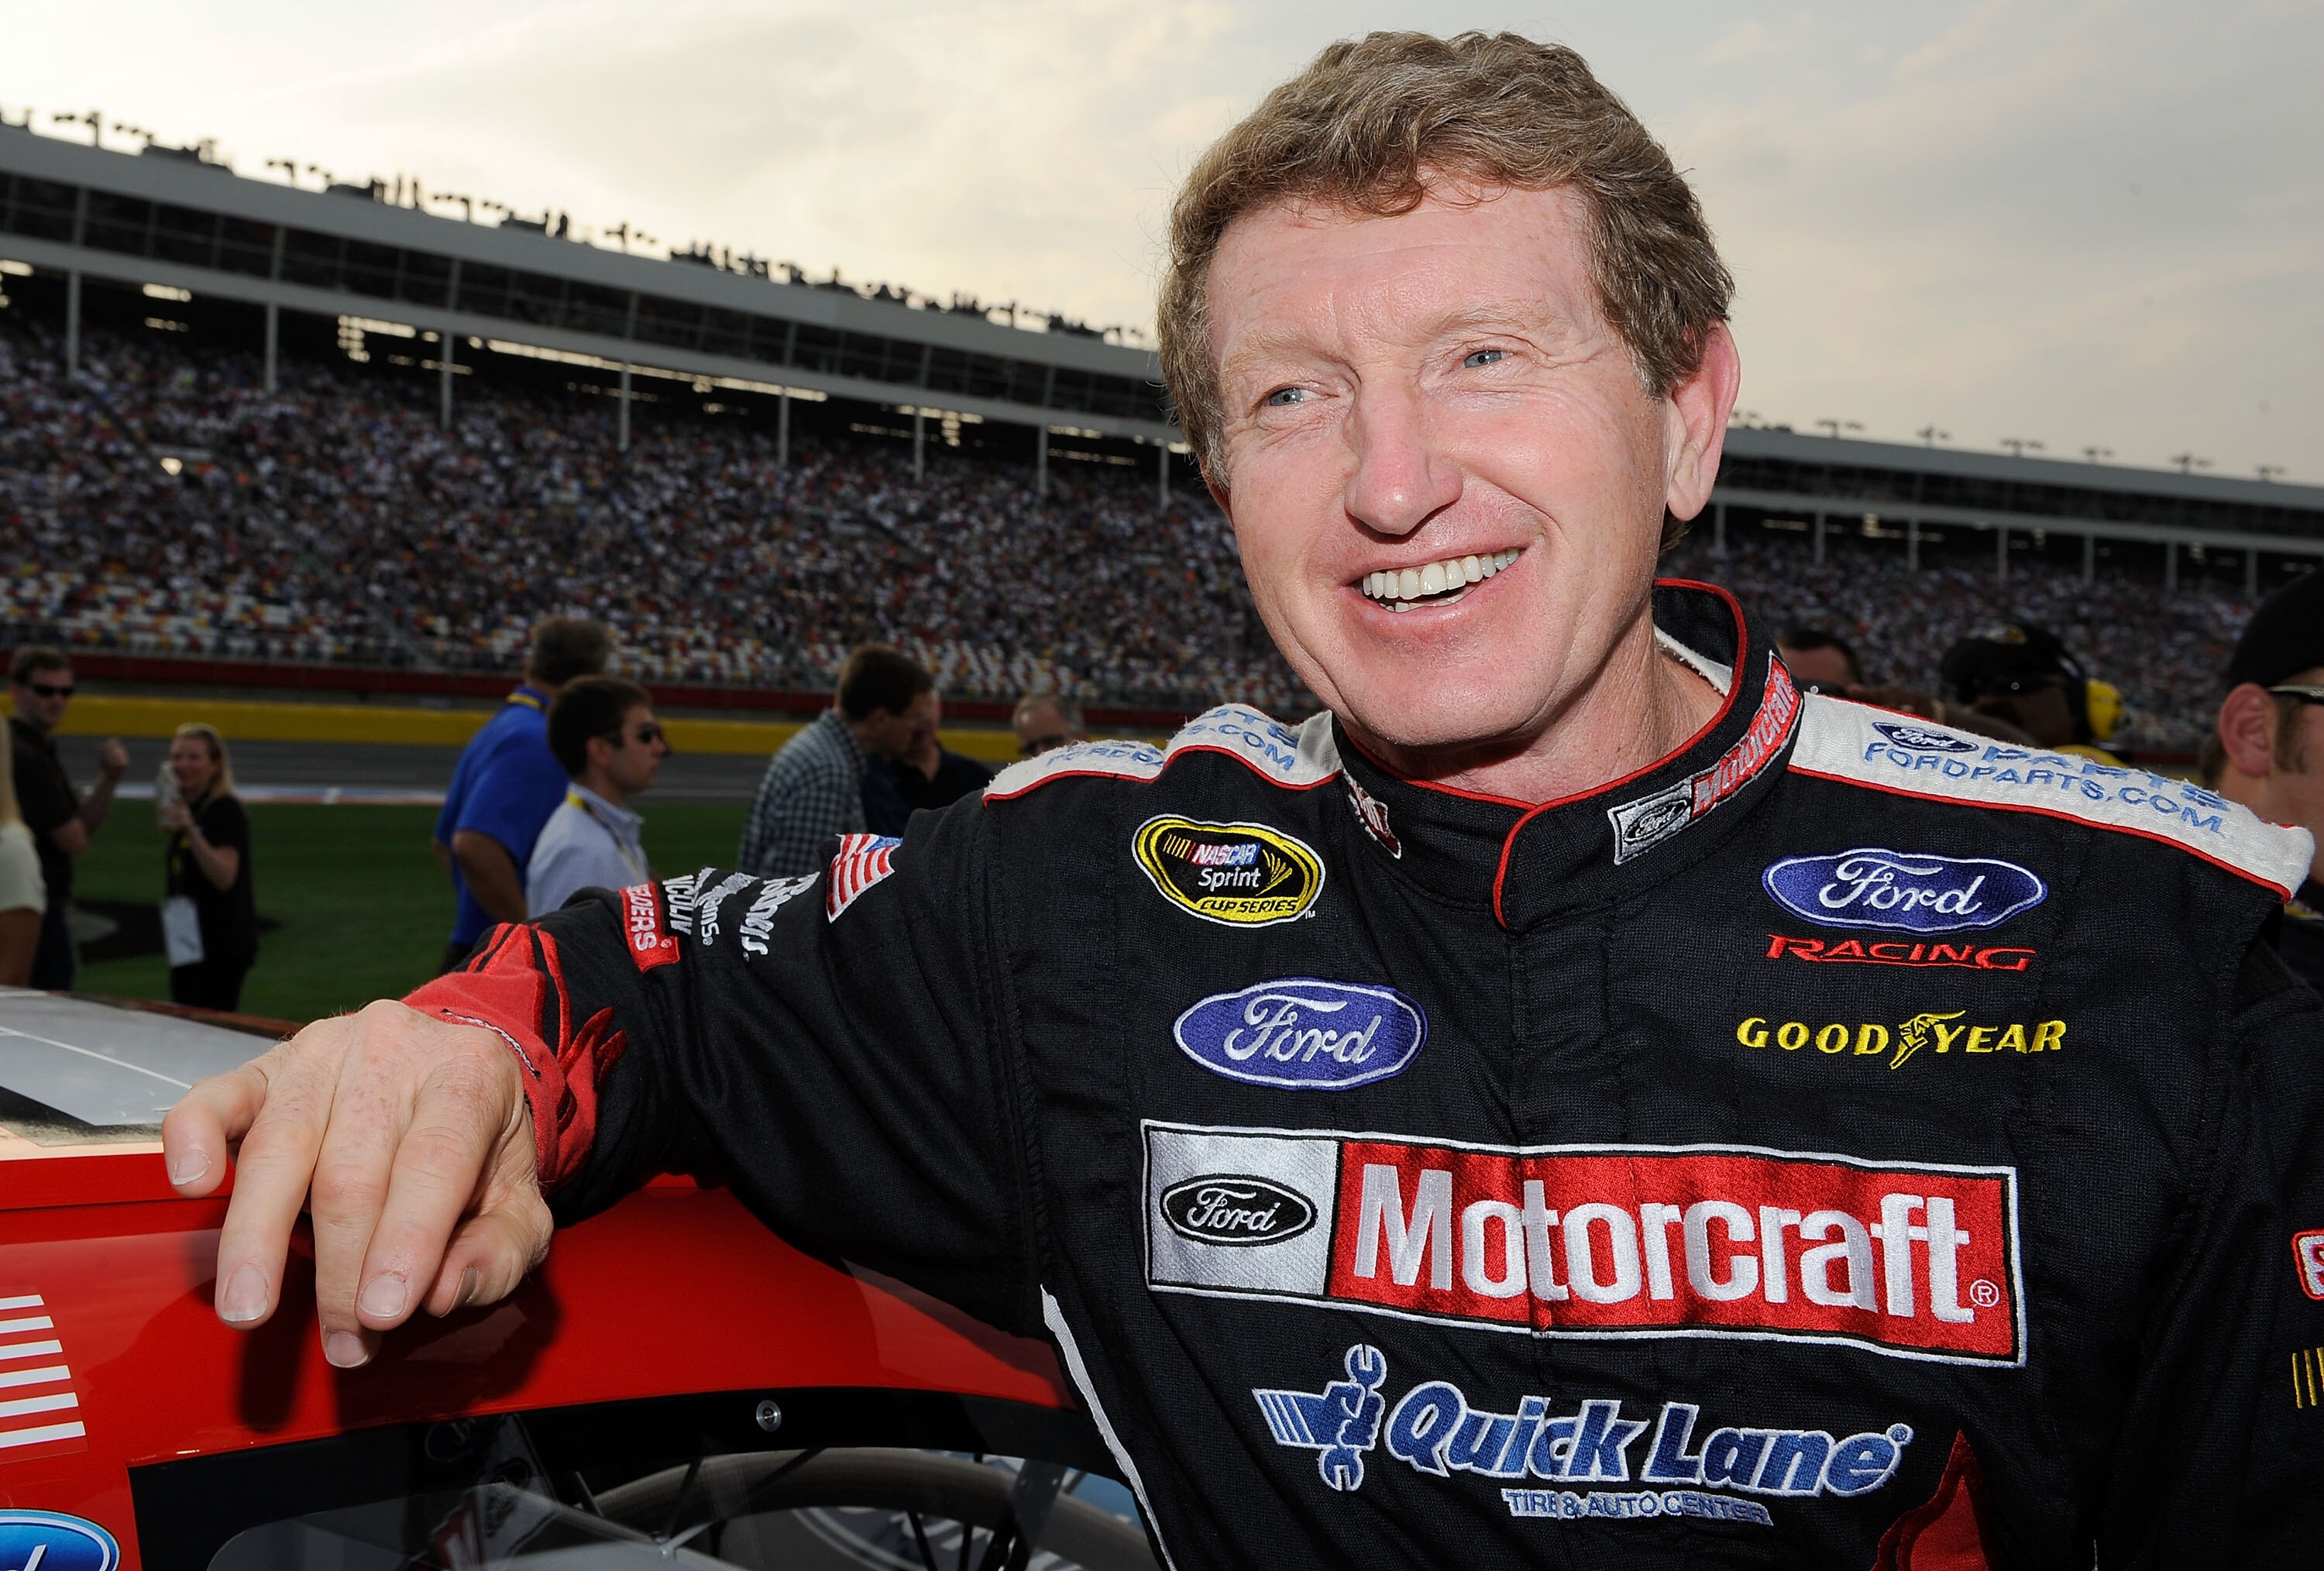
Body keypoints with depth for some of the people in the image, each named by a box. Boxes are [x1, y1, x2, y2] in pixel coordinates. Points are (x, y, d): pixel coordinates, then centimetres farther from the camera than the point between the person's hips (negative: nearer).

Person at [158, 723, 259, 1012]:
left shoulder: (226, 811, -10)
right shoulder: (184, 808, 15)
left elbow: (224, 877, -26)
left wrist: (190, 830, -34)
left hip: (222, 947, -9)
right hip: (188, 945, 9)